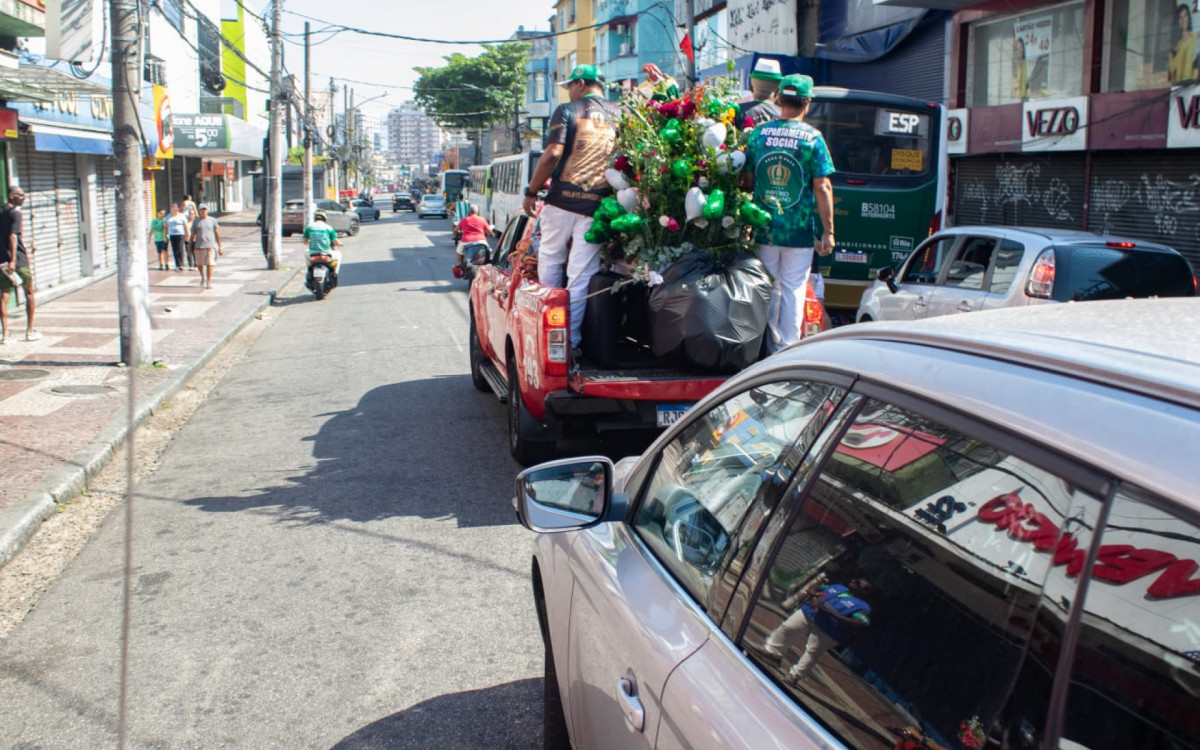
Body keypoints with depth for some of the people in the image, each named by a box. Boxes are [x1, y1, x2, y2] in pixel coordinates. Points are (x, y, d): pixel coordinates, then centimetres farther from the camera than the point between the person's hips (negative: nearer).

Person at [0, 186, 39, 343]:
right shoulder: (16, 214, -10)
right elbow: (13, 236, -21)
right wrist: (13, 259, -27)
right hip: (19, 260, -6)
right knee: (29, 293, 8)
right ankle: (30, 331, 11)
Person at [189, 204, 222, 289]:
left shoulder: (212, 220, 6)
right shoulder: (196, 221, 8)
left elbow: (217, 234, 9)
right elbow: (193, 235, 11)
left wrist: (220, 247, 5)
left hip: (211, 245, -2)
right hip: (199, 246, 2)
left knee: (209, 264, -8)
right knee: (200, 264, 10)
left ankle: (209, 282, -4)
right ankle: (203, 278, 35)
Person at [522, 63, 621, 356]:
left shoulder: (567, 111, 0)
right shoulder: (619, 115, 12)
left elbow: (553, 154, -10)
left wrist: (531, 191, -2)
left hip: (563, 200, -2)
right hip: (599, 206, 3)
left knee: (550, 261, 14)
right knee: (582, 273, 3)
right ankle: (570, 339, 3)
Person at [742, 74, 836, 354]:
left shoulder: (758, 134, 2)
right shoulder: (812, 138, -8)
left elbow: (748, 181, 7)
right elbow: (822, 187, -9)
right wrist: (828, 232, -5)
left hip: (765, 229, 3)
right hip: (799, 231, -3)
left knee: (769, 291, 13)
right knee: (793, 292, 4)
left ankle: (772, 351, 21)